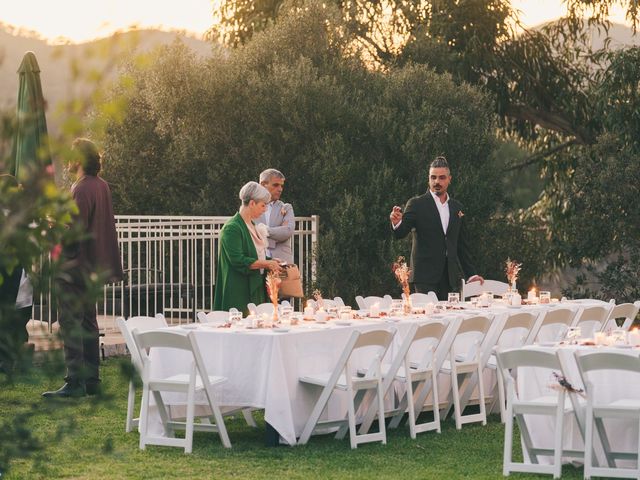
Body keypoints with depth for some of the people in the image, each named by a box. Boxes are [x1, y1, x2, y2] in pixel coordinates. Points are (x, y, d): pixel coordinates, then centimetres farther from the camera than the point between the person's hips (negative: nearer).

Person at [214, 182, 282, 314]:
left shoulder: (252, 226, 15)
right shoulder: (232, 228, -14)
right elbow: (238, 260, -21)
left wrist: (270, 261, 8)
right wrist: (266, 264, -16)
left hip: (256, 288, 9)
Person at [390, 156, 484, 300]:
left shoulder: (457, 207, 15)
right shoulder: (416, 204, 1)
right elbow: (400, 234, -7)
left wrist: (471, 274, 16)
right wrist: (396, 223, -30)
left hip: (450, 278, 4)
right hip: (425, 277, -4)